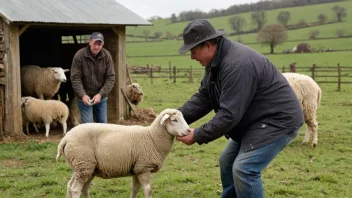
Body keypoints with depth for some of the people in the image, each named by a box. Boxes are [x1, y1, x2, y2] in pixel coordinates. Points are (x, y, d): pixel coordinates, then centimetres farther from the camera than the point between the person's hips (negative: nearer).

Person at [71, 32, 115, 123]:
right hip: (85, 98, -3)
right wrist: (83, 95, -26)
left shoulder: (106, 56, -5)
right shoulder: (79, 56, -12)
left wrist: (100, 94, -18)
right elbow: (75, 78, -13)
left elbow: (110, 78, -7)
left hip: (101, 97, 3)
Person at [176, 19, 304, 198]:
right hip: (257, 120, 11)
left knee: (244, 169, -19)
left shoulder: (237, 65, -31)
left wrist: (197, 136, -21)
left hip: (278, 119, -11)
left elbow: (229, 115, -30)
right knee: (227, 162, 15)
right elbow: (203, 97, 6)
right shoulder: (217, 60, 2)